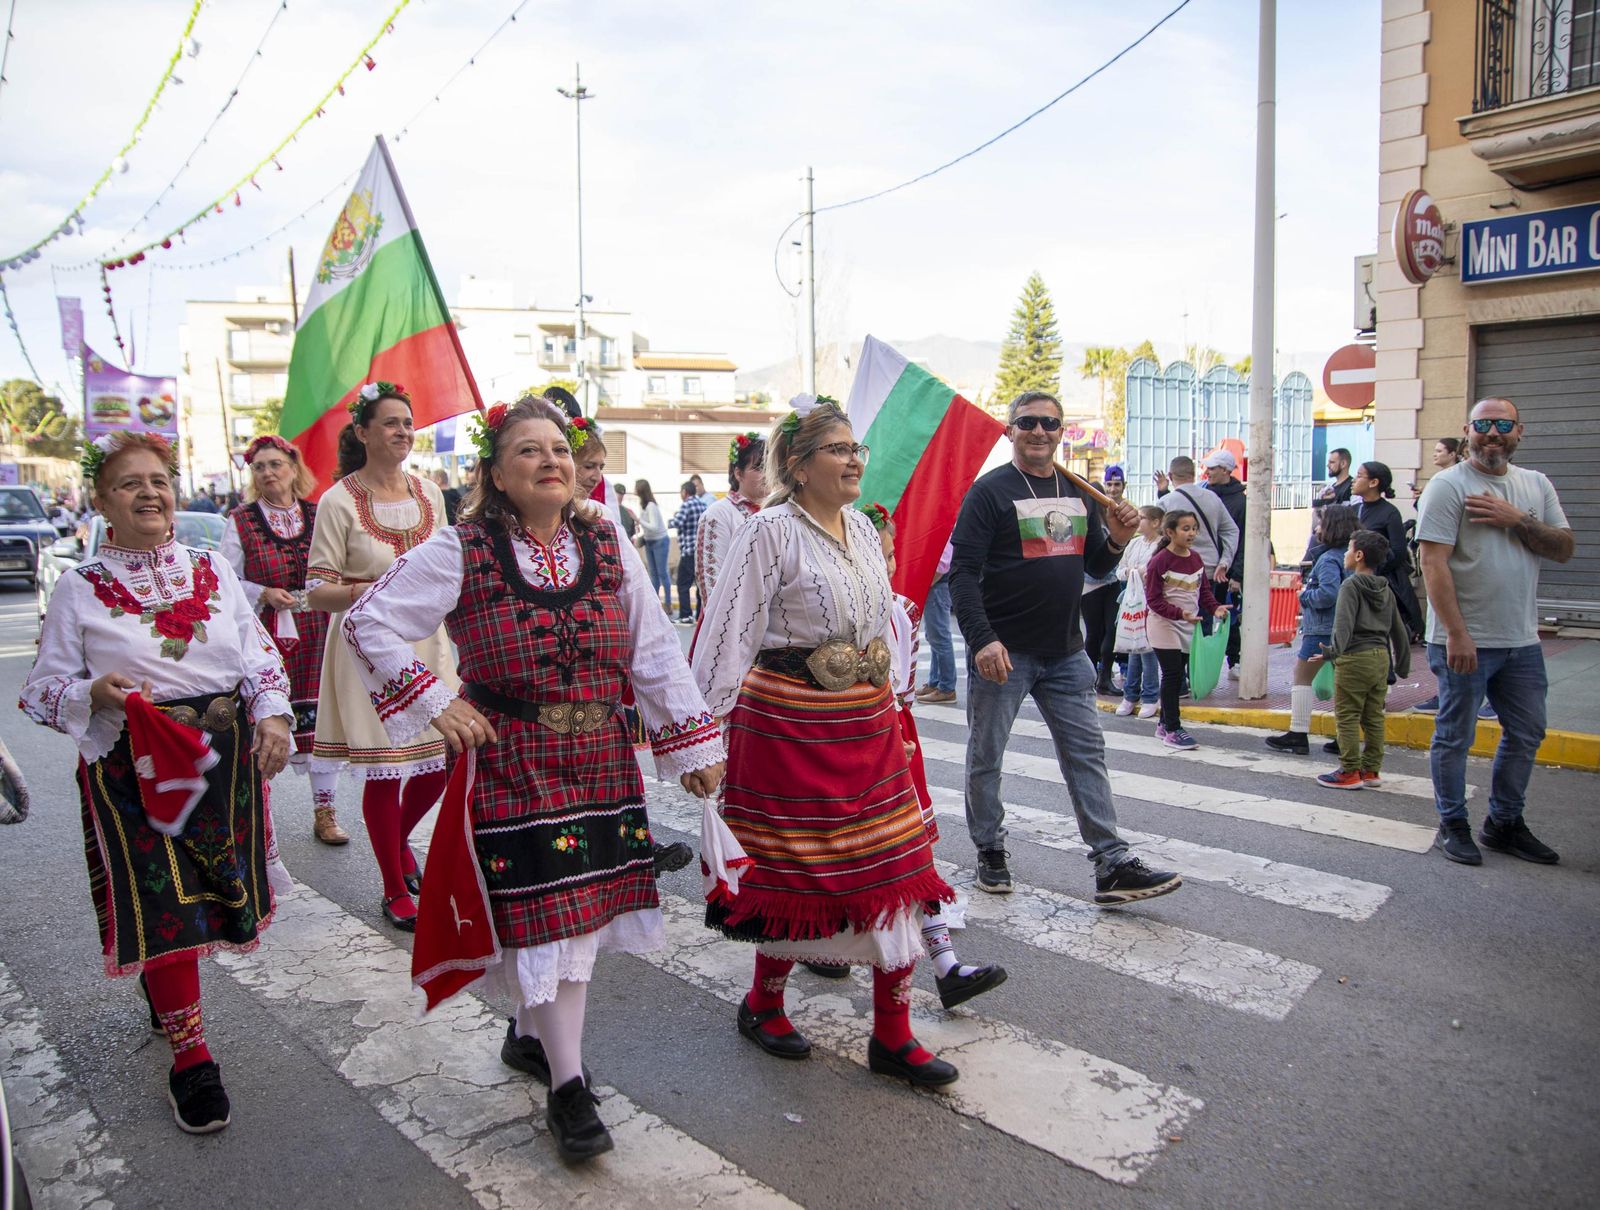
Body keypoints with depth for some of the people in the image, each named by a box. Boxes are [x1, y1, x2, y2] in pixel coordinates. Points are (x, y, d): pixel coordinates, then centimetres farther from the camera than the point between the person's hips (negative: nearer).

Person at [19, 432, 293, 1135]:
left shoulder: (212, 569, 6)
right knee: (161, 902, -3)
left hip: (225, 755, 3)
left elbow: (258, 653, 8)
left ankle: (165, 989, 44)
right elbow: (43, 691, 2)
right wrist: (94, 694, -19)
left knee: (214, 889, 12)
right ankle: (191, 1059, 11)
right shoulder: (80, 588, -1)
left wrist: (272, 715, -8)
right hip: (133, 767, -3)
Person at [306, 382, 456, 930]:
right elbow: (318, 593, -9)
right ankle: (395, 890, 19)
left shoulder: (428, 493, 8)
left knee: (443, 759, 7)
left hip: (427, 641, 5)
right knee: (383, 771, 1)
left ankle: (398, 838, 38)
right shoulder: (339, 501, -8)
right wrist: (364, 592, -25)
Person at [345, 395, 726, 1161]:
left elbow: (654, 653, 6)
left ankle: (531, 1032, 40)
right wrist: (433, 701, -9)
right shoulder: (461, 551, -7)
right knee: (546, 912, -2)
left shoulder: (606, 545, 4)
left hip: (602, 759, 5)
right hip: (513, 761, -4)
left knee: (589, 902, 14)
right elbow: (368, 622, -2)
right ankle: (567, 1085, 14)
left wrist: (693, 742, 4)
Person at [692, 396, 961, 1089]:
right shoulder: (770, 531, -11)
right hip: (790, 721, -7)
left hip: (868, 721, 7)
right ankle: (763, 1003, 33)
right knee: (793, 869, 6)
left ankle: (893, 1037, 19)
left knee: (896, 869, 6)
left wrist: (892, 704, 18)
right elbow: (731, 629, -13)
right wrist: (707, 723, -16)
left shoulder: (863, 527, 10)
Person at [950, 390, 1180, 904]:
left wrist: (1116, 539, -5)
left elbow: (1096, 567, 17)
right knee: (986, 758, 7)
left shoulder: (1079, 492, 11)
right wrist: (982, 639, -26)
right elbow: (963, 572, -14)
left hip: (1066, 651, 5)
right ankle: (991, 852, 26)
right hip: (1003, 651, -5)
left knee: (1087, 754, 6)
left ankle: (1113, 865, 11)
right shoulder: (990, 490, -8)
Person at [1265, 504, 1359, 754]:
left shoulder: (1329, 559, -16)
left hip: (1322, 630, -9)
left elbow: (1328, 593, -28)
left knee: (1302, 676, 1)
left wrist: (1305, 595, -11)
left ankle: (1298, 735, 2)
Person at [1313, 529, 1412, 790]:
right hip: (1381, 657, 8)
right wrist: (1402, 664, 28)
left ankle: (1350, 772, -1)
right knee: (1374, 717, 12)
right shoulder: (1385, 589, 15)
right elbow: (1398, 629, 20)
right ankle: (1371, 770, 18)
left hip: (1355, 658, -8)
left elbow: (1344, 621, -23)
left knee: (1347, 717, -2)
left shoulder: (1351, 585, -8)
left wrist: (1334, 650, -34)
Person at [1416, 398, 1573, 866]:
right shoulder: (1448, 485, -8)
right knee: (1455, 736, 4)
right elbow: (1434, 563, -15)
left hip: (1522, 641, 7)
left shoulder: (1536, 485, 11)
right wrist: (1456, 633, -21)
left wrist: (1517, 521, -12)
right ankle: (1453, 826, 18)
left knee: (1527, 734, 14)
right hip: (1464, 641, -6)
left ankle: (1505, 823, 29)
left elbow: (1564, 548, 6)